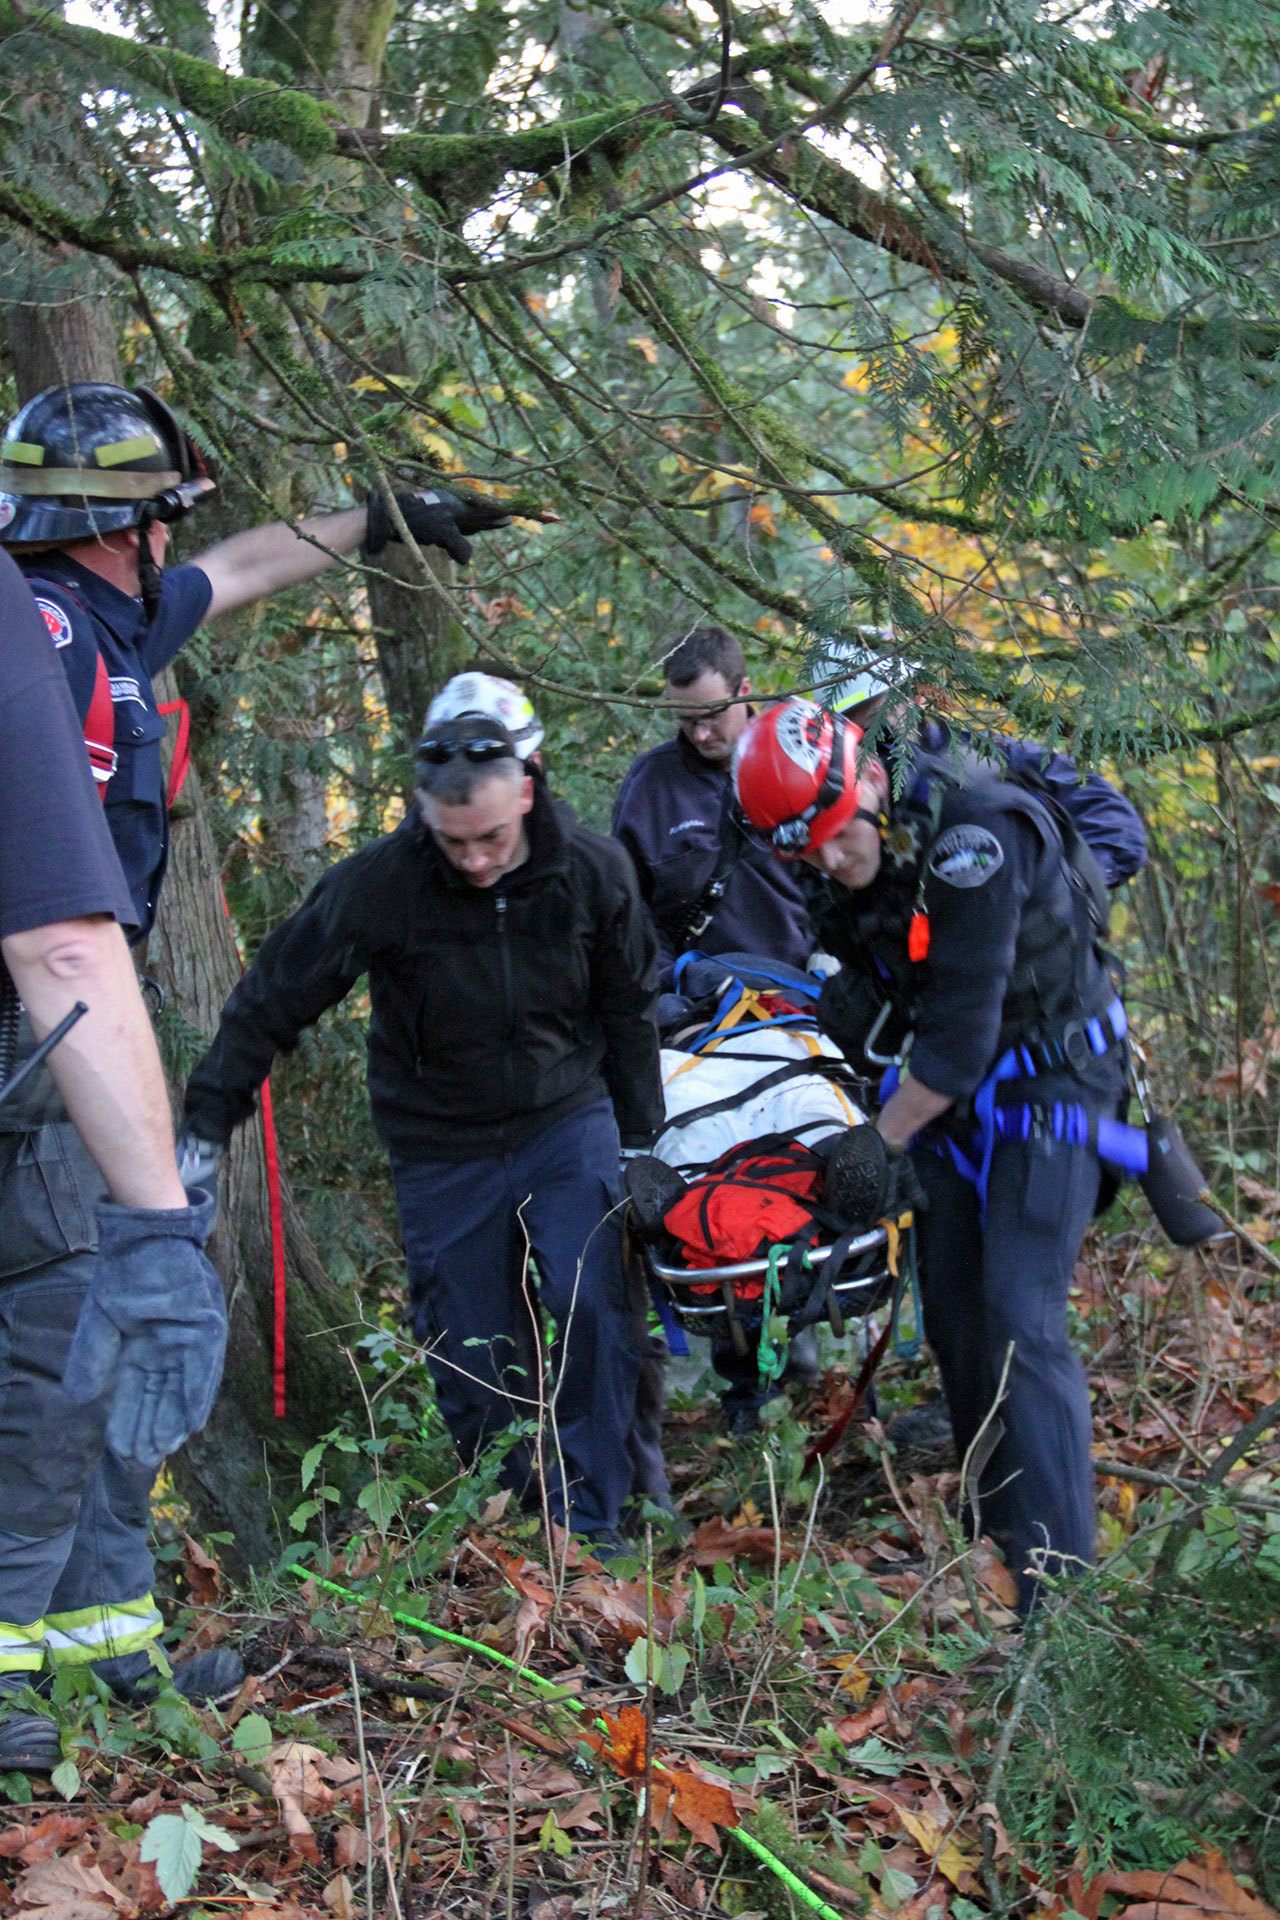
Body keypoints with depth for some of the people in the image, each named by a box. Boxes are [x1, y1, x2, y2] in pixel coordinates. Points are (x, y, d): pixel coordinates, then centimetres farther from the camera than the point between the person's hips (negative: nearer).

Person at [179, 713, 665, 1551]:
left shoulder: (592, 870, -11)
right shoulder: (377, 884, -19)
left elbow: (629, 1005, 4)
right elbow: (274, 1001, -10)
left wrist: (642, 1136, 8)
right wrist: (206, 1124, -9)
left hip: (568, 1120, 1)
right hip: (443, 1148, -1)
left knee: (592, 1308, -14)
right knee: (472, 1351, 3)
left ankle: (588, 1520, 0)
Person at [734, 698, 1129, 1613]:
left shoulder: (970, 837, -27)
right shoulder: (855, 874, -1)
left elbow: (962, 1036, -26)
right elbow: (853, 996, 15)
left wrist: (876, 1145, -17)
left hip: (1046, 1079, -8)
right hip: (952, 1093, 8)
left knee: (1021, 1324, -17)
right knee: (954, 1322, 10)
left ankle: (1058, 1580, -17)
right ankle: (992, 1538, 26)